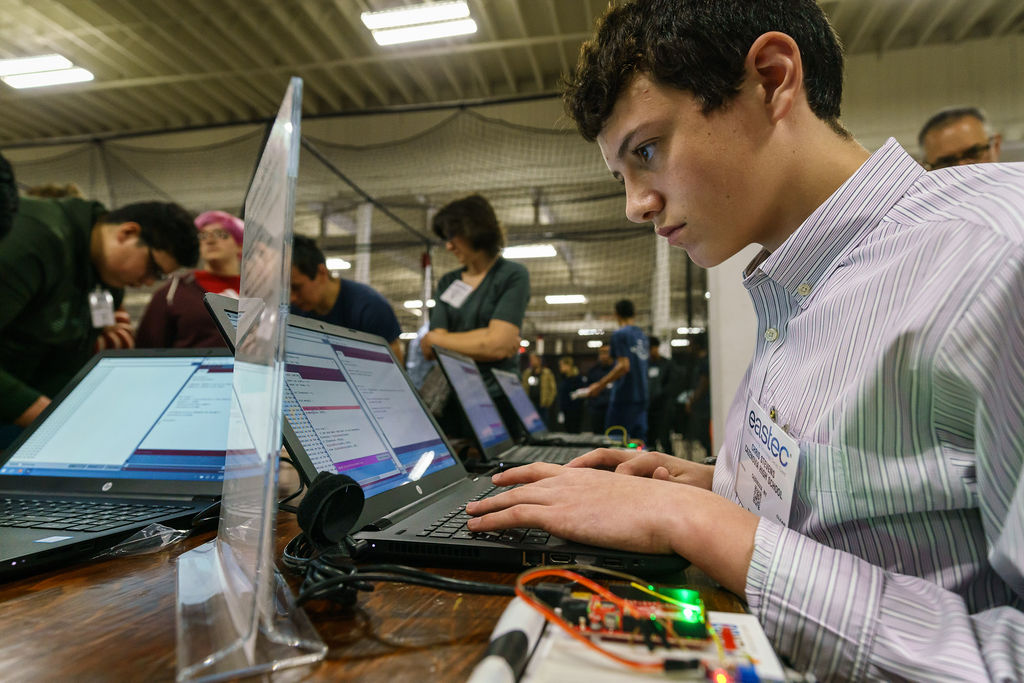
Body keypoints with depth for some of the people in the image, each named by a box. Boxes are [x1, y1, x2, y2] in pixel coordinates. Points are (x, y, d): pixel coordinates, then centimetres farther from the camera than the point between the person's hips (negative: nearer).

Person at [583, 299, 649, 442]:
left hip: (623, 396, -8)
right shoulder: (642, 335, 13)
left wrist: (599, 385, -16)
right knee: (639, 443, 9)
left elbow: (624, 366, -18)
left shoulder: (619, 334, -10)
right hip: (641, 395, 8)